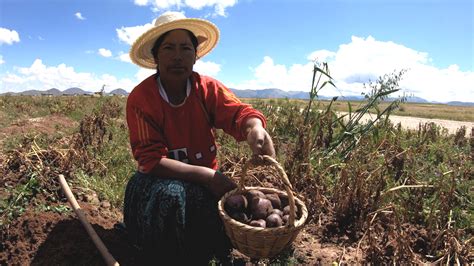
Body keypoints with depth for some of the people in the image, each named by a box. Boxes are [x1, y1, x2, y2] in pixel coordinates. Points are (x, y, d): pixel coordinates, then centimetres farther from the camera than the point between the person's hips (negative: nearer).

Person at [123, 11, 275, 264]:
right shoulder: (140, 98, -15)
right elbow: (150, 160, -21)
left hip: (206, 175, 3)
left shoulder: (208, 88, -8)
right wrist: (206, 175, -32)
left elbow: (237, 112, -26)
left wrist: (255, 128, -53)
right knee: (171, 197, -34)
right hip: (161, 178, -2)